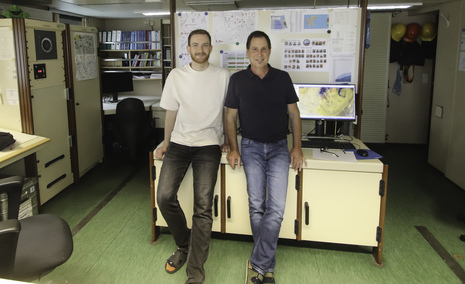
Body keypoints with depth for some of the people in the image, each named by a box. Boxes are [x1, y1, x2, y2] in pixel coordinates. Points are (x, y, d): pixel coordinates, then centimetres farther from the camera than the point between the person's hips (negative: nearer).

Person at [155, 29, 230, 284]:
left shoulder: (223, 76, 2)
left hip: (208, 145, -2)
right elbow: (171, 112, 11)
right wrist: (166, 143, 12)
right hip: (179, 142, 2)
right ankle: (184, 246, 16)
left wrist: (230, 142, 7)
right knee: (164, 197, -12)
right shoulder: (176, 76, 5)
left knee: (203, 207, -11)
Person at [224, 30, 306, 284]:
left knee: (276, 208, -12)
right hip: (251, 147, 0)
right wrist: (233, 148, -1)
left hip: (279, 148, 1)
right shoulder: (237, 80, 5)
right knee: (256, 206, -3)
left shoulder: (282, 78, 7)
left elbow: (294, 114, 9)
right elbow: (231, 117, 9)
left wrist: (297, 147, 1)